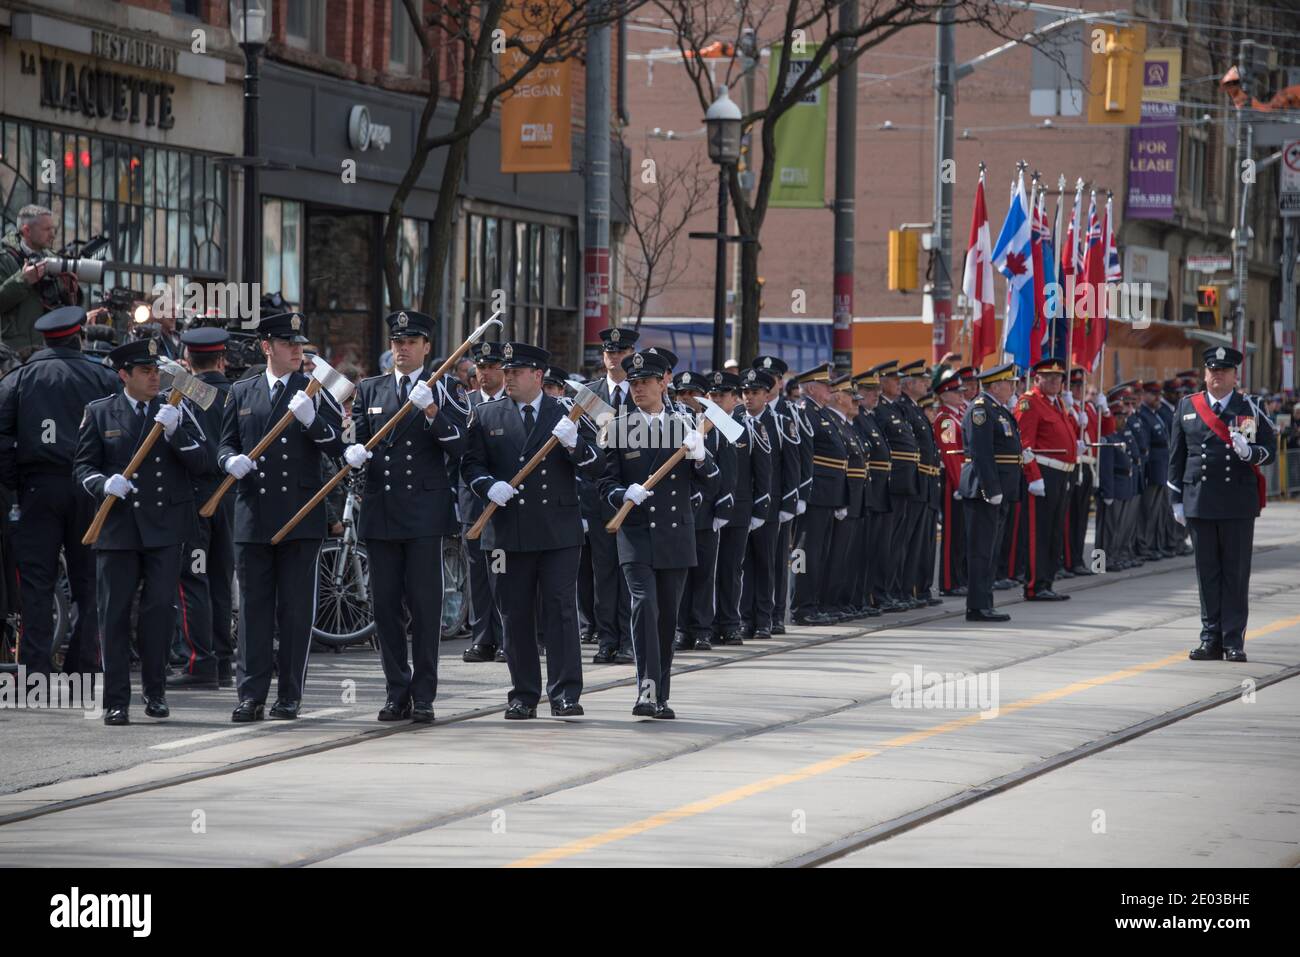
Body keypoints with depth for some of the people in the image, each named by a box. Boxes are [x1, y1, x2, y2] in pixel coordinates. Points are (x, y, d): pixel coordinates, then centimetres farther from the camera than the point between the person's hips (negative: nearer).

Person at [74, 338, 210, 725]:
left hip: (164, 528, 0)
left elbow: (201, 463, 1)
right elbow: (84, 465, 6)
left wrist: (174, 431, -15)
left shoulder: (176, 410, 8)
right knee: (114, 614, -1)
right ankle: (116, 701, 3)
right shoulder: (99, 413, 6)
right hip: (117, 529, 0)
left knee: (159, 611, -1)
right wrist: (104, 484, -15)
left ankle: (155, 692, 13)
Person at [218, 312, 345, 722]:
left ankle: (290, 695, 7)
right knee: (253, 607, 3)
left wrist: (311, 419, -18)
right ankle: (251, 696, 5)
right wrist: (232, 461, -7)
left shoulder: (314, 392, 5)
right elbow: (226, 443, 15)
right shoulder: (242, 393, 12)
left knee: (296, 608, 1)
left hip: (300, 517, -2)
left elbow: (337, 446, -1)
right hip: (253, 516, 2)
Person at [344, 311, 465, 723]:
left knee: (424, 604, -4)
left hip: (425, 510, -3)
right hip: (380, 512, 3)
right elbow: (356, 438, 10)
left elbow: (458, 448, -6)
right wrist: (353, 453, -13)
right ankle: (397, 693, 12)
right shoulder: (369, 390, 14)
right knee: (386, 604, 5)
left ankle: (423, 696, 0)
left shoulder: (445, 389, 4)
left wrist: (432, 412, -21)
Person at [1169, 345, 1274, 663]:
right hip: (1199, 502, 1)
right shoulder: (1187, 408, 9)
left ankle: (1234, 640, 2)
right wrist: (1176, 499, 6)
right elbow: (1176, 456, 11)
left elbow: (1268, 451, 3)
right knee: (1207, 572, 5)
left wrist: (1248, 452, -19)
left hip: (1238, 503, -1)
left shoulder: (1250, 410, 5)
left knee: (1236, 572, -1)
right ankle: (1211, 639, 9)